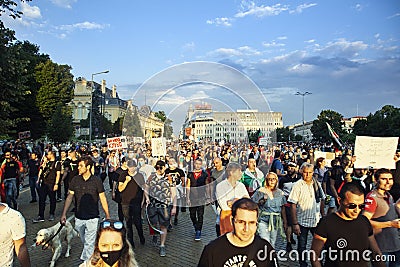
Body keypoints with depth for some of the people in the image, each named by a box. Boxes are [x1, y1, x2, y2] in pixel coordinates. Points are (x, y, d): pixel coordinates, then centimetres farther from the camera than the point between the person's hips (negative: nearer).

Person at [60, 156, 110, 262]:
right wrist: (64, 214, -4)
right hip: (79, 218, 4)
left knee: (89, 243, -3)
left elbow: (103, 199, -4)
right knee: (84, 242, 20)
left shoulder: (96, 181, -9)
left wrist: (107, 216, -3)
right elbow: (69, 197, 3)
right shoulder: (75, 180, -1)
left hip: (92, 218, -4)